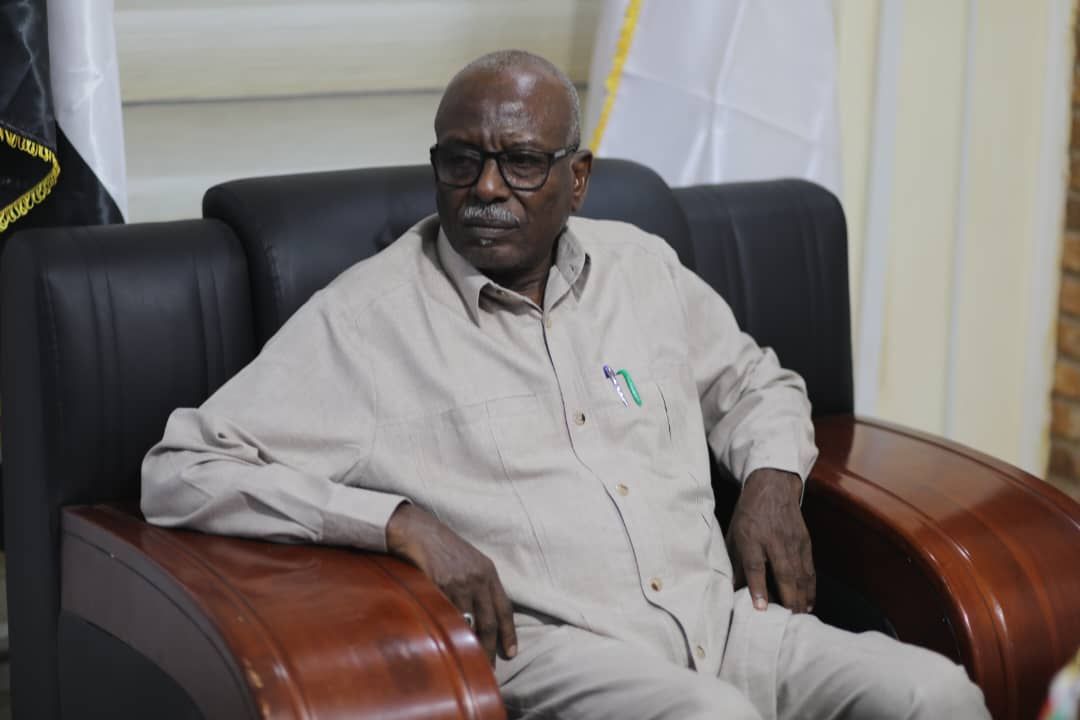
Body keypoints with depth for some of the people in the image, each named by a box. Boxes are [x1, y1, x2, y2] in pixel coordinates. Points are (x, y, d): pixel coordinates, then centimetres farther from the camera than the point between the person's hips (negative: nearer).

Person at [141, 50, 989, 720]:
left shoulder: (640, 267, 16)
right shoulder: (369, 316, -1)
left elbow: (755, 383, 33)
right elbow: (179, 474, -7)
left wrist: (773, 485, 10)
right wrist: (401, 521, -16)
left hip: (718, 615, 5)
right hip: (545, 642, -5)